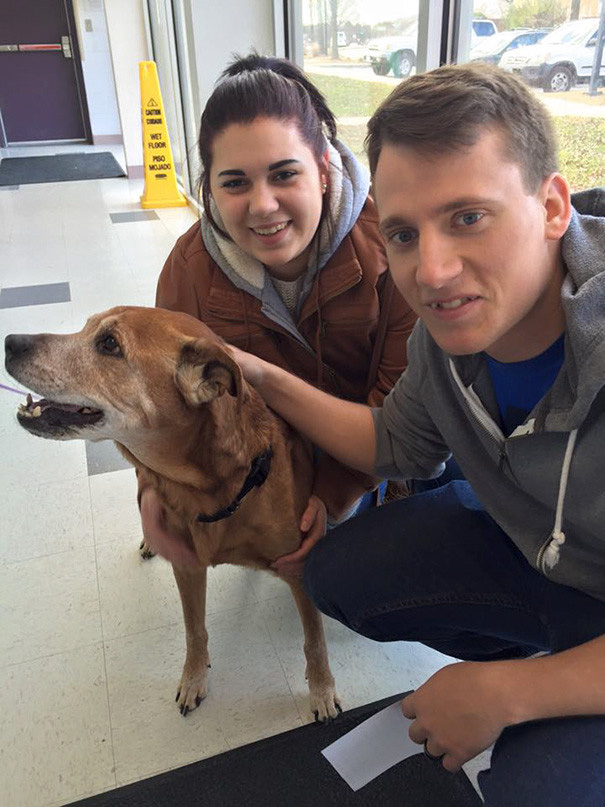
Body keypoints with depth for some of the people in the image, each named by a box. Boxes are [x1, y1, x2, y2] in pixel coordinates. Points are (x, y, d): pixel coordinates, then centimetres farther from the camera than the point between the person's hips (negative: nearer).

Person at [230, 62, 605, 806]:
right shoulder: (451, 320, -16)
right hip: (525, 542, 6)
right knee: (337, 573, 1)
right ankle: (522, 657, 18)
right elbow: (399, 448, 0)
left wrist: (504, 695, -24)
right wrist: (263, 380, -10)